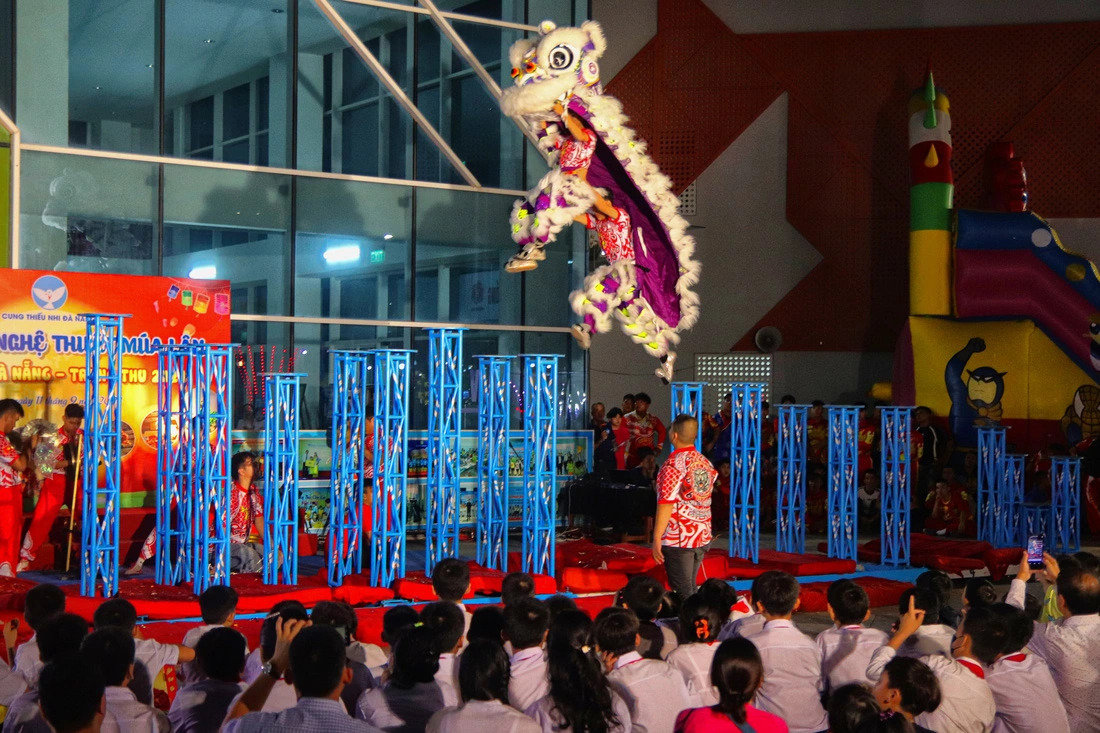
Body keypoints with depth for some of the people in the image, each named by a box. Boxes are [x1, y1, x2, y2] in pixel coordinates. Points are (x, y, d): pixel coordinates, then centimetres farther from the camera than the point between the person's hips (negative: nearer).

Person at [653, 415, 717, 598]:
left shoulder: (674, 464, -14)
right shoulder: (705, 463, 7)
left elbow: (666, 503, -18)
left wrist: (657, 538, -15)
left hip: (678, 538, -7)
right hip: (703, 535, 7)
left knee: (682, 592, 0)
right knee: (691, 589, 16)